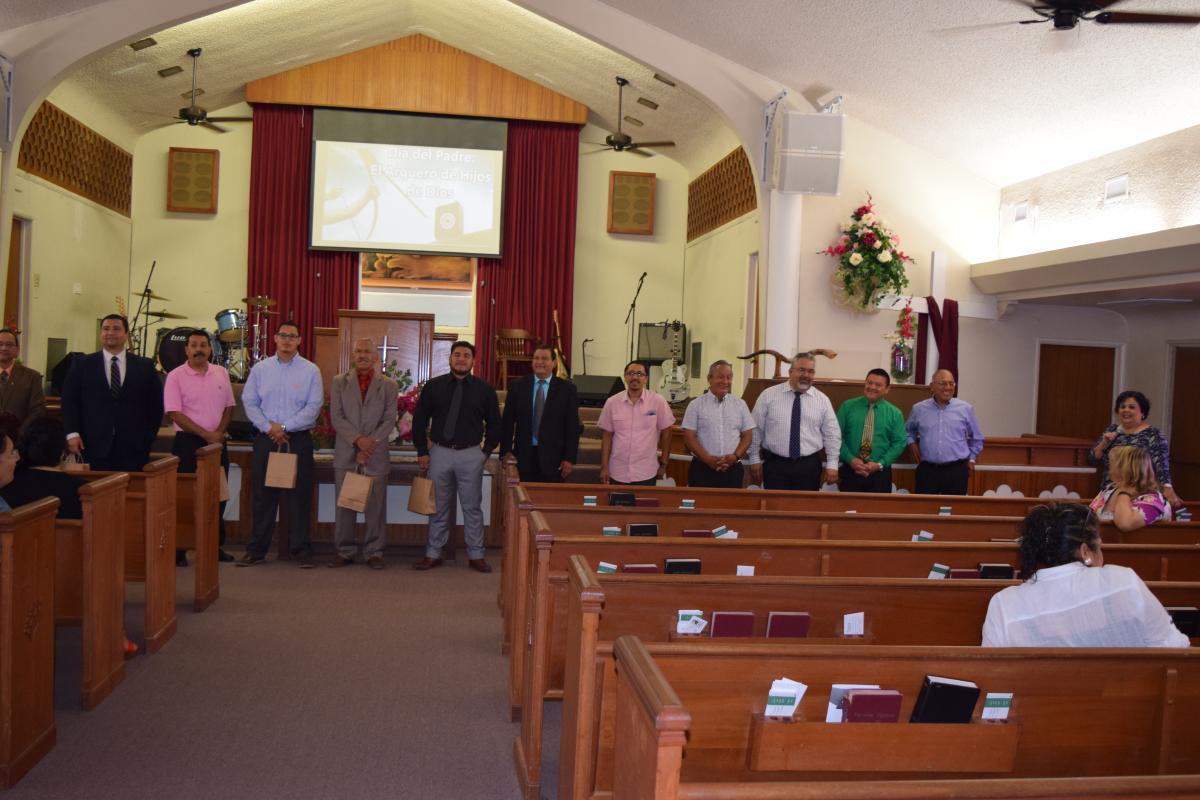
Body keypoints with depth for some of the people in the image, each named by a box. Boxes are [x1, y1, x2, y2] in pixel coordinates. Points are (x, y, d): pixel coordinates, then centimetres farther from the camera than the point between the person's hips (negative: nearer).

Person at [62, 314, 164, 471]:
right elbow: (69, 401, 6)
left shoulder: (145, 366, 9)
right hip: (94, 448, 0)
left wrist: (148, 437, 3)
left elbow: (155, 404, 10)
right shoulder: (82, 365, 9)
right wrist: (72, 433, -5)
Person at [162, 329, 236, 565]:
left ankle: (216, 546, 21)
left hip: (217, 442, 4)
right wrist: (206, 434, -14)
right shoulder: (176, 376, -6)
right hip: (187, 442, -4)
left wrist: (219, 432, -5)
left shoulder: (221, 373, 8)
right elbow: (174, 413, -12)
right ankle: (179, 551, 5)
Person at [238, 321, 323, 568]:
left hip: (298, 440, -1)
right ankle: (257, 549, 14)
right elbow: (249, 402, 4)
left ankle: (301, 549, 9)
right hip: (265, 439, 2)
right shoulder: (260, 369, 8)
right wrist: (268, 428, -10)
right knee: (263, 495, 6)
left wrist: (284, 427, -12)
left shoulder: (310, 371, 1)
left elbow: (313, 407, -6)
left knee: (299, 496, 1)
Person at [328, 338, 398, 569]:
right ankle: (345, 552, 13)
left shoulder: (389, 385, 6)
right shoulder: (339, 382, 8)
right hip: (345, 453, 1)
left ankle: (374, 552, 9)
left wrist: (370, 443, -12)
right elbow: (336, 417, -1)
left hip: (376, 454, -1)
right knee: (344, 505, 4)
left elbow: (389, 420, -1)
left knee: (376, 506, 1)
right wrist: (358, 439, -14)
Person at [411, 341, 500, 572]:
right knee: (439, 507, 9)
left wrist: (486, 451, 2)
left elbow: (494, 423, 9)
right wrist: (422, 452, 1)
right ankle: (433, 554, 17)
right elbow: (419, 420, 6)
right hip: (439, 452, 1)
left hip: (471, 455, 0)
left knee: (472, 507, 5)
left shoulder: (484, 389, 2)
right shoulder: (433, 386, 2)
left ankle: (476, 556, 14)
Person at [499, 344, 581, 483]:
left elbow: (573, 426, 1)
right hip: (524, 456, 1)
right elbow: (507, 422, 7)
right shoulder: (517, 386, 6)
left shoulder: (567, 389, 2)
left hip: (553, 457, -1)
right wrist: (506, 451, -2)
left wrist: (570, 458, -4)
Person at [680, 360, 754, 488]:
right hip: (702, 469, -2)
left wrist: (735, 456, -9)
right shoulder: (696, 405, 1)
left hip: (733, 469, 2)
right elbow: (689, 437, -3)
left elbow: (747, 436, 8)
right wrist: (708, 459, -14)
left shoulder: (740, 404, 9)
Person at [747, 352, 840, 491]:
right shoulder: (768, 395, 0)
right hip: (775, 464, -1)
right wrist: (755, 460, 2)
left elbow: (832, 434, 7)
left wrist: (832, 465, 2)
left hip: (809, 466, 1)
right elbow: (756, 430, 3)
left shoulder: (822, 400, 5)